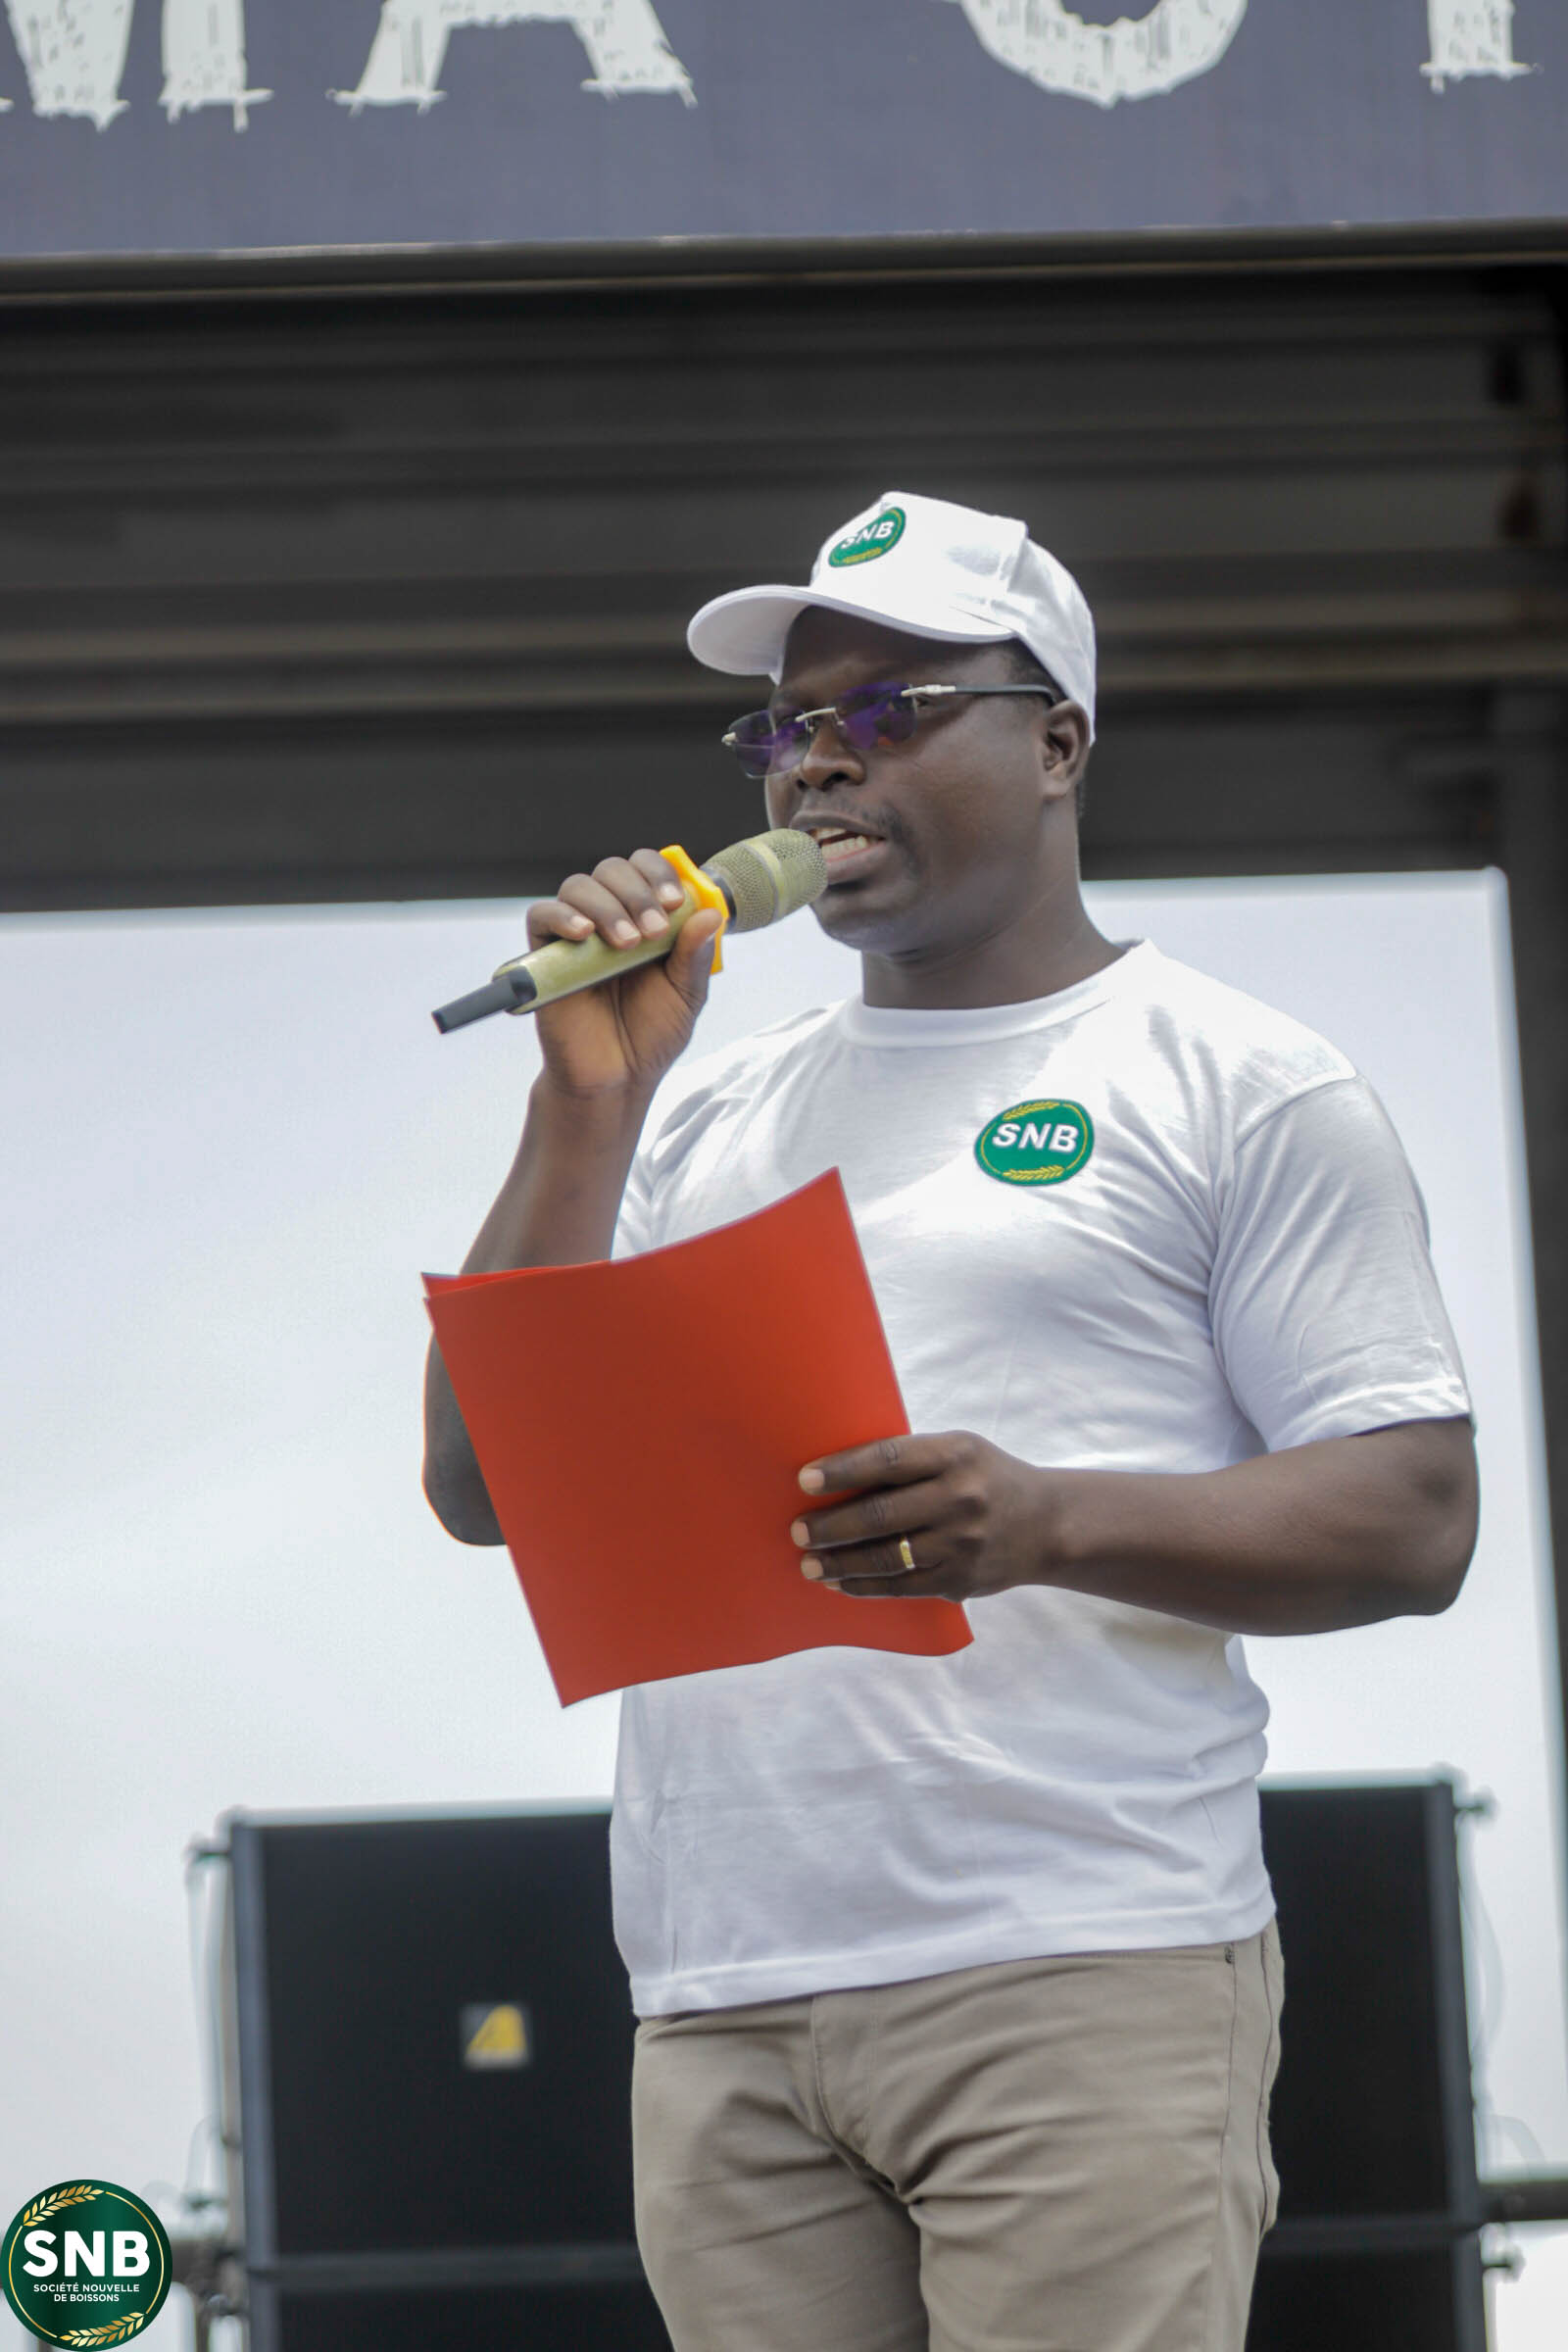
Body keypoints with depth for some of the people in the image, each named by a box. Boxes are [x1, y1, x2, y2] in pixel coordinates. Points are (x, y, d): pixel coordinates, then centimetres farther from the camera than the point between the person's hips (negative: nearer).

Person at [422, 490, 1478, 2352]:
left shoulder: (1237, 1085, 5)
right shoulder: (708, 1117, 20)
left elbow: (1415, 1520, -2)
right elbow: (488, 1487, 13)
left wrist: (1049, 1522, -19)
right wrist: (589, 1101, 4)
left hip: (1082, 1985, -4)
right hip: (719, 2017, 4)